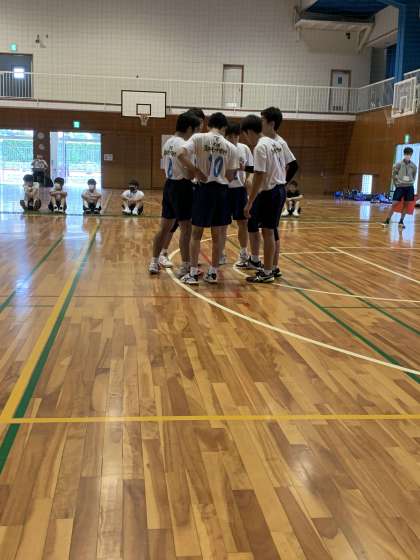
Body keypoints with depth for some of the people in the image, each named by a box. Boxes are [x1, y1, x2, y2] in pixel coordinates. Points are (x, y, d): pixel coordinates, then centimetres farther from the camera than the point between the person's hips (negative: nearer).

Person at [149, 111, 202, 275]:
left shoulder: (168, 143, 11)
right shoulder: (183, 145, -17)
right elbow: (188, 174, -20)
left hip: (169, 185, 9)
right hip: (181, 188, -9)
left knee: (165, 227, 15)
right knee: (186, 228, 0)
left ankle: (154, 262, 20)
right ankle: (185, 267, 5)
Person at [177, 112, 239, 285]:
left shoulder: (198, 138, -3)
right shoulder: (231, 147, 3)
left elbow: (181, 155, -18)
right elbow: (230, 177, 3)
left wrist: (196, 172, -9)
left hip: (204, 189, -2)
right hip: (222, 190, 2)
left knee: (196, 233, 7)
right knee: (217, 234, 10)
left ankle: (193, 273, 7)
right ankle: (213, 272, 17)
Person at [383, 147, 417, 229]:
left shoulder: (414, 166, 3)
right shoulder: (398, 164, -4)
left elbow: (414, 177, 14)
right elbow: (393, 175, 4)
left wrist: (410, 183, 7)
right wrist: (397, 184, 5)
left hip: (409, 188, 2)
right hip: (400, 187, -2)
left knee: (406, 205, 6)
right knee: (394, 204, -7)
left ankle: (401, 221, 17)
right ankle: (387, 221, 0)